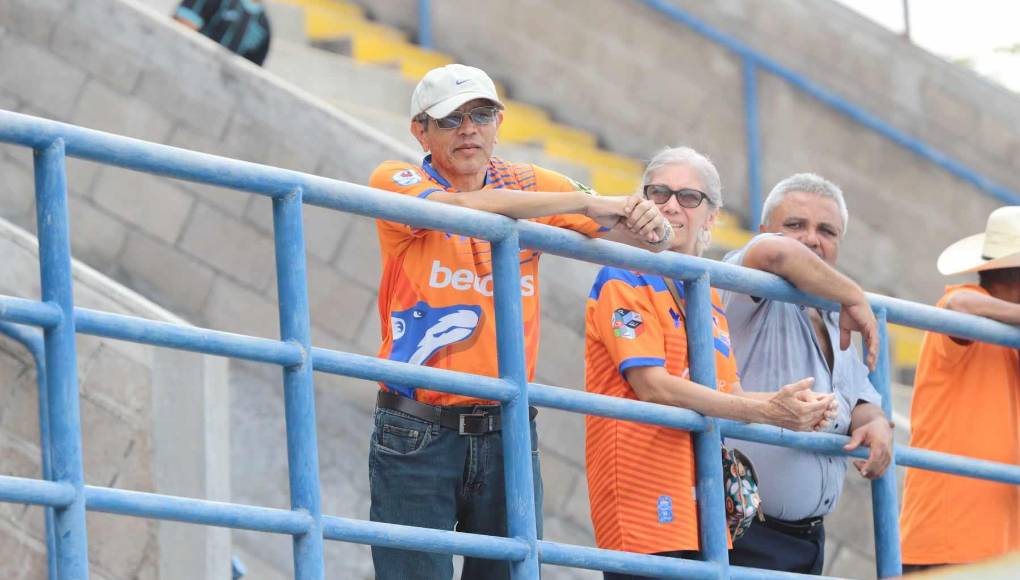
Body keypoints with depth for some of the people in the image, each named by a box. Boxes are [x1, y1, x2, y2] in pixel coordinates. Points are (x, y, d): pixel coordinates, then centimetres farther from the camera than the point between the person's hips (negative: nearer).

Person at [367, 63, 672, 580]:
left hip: (507, 436, 3)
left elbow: (625, 234, 8)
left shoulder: (530, 186, 9)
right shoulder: (396, 181, -2)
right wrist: (584, 202, -22)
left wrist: (649, 227, -16)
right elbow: (465, 205, -22)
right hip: (417, 435, -3)